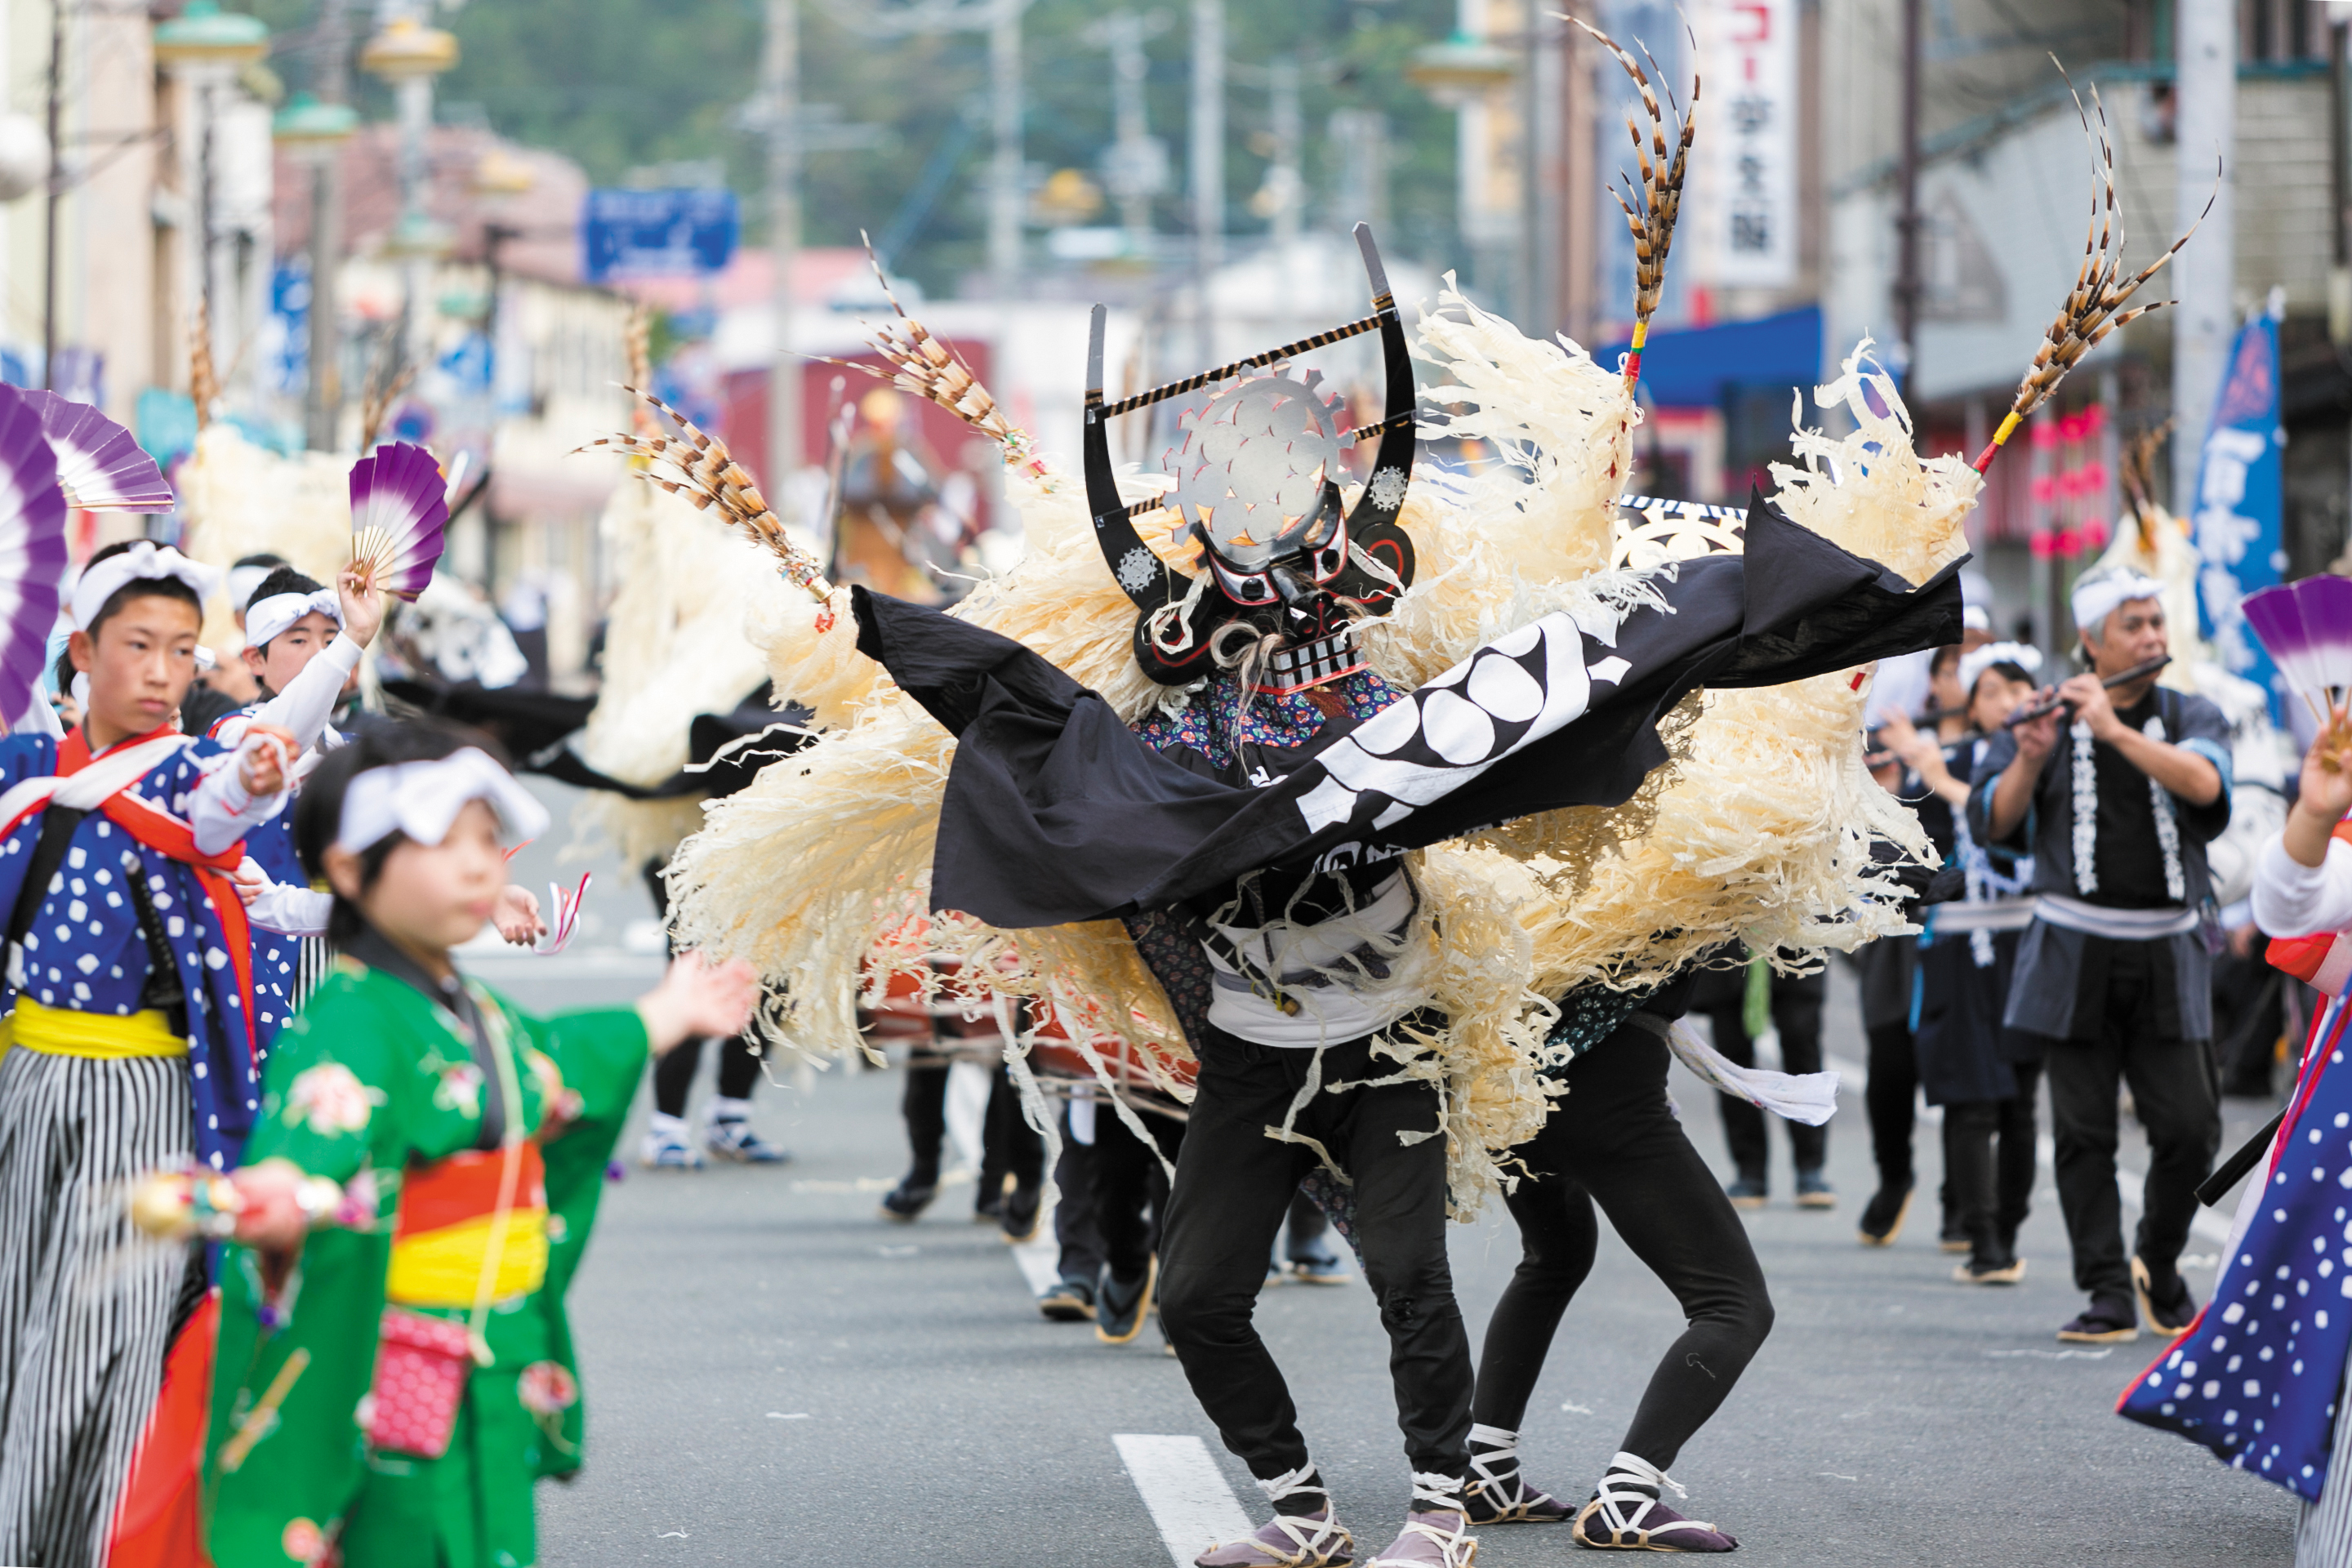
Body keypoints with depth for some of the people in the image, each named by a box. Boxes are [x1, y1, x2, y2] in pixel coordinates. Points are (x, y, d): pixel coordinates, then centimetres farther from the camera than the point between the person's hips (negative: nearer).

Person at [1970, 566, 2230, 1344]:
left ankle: (2159, 1265, 20)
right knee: (2084, 1132, -2)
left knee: (2189, 1126, -4)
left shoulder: (2192, 717, 6)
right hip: (2076, 951, -1)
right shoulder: (2045, 720, 5)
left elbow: (2203, 783, -16)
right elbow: (1991, 825, -1)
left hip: (2166, 955, 1)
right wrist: (2029, 759, -17)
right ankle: (2109, 1295, 4)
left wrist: (2115, 729, -22)